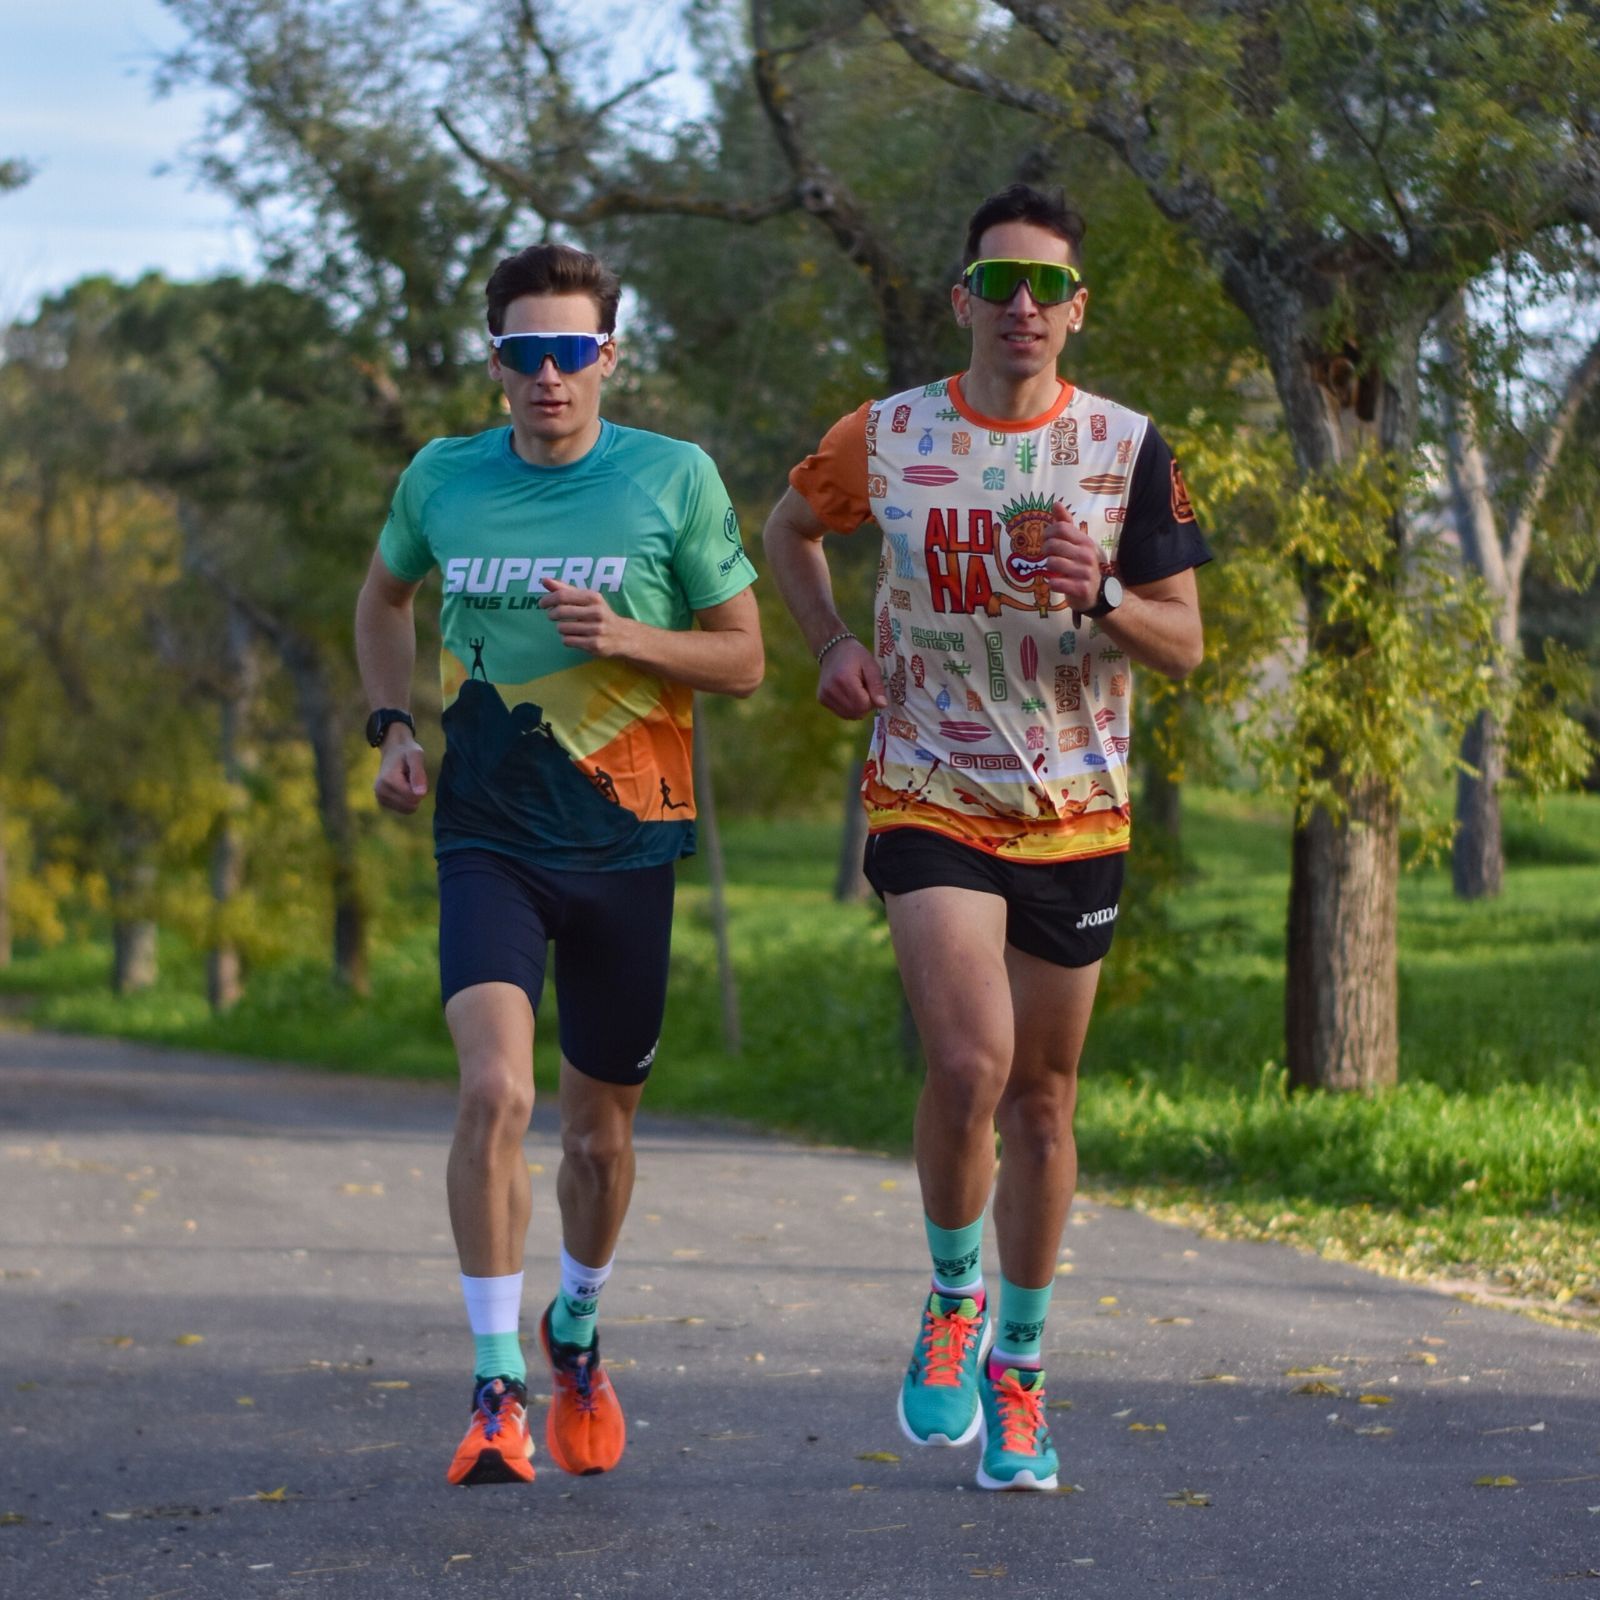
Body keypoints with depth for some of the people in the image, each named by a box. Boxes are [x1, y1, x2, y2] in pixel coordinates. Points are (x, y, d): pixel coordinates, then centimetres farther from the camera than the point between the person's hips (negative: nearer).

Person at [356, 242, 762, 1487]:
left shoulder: (674, 479, -4)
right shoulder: (443, 480, 2)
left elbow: (743, 659, 1)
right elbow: (385, 598, 23)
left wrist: (624, 636, -16)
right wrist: (391, 722, 7)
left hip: (626, 839, 0)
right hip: (487, 837, 0)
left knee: (600, 1124, 12)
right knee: (497, 1092, -21)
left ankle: (578, 1333, 41)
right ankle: (499, 1386, -12)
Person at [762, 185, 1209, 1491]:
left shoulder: (1126, 448, -2)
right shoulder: (885, 438, -1)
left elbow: (1184, 646, -1)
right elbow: (790, 527, 19)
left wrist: (1098, 599, -21)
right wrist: (835, 645, 4)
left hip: (1076, 810, 2)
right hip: (929, 797, -1)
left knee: (1043, 1098, 8)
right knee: (971, 1065, -20)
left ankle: (1018, 1367, 24)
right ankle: (953, 1301, 6)